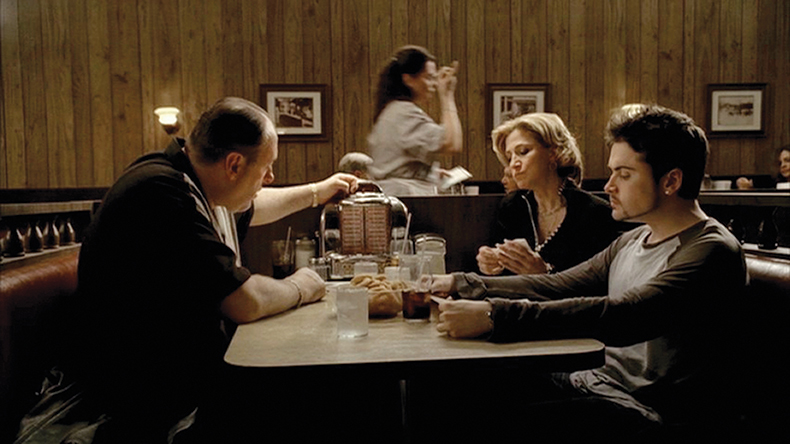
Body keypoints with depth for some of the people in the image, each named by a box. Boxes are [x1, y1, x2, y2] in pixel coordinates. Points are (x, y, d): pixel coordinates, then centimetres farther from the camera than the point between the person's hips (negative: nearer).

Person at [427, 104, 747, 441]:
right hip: (596, 383, 8)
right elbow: (557, 286, 13)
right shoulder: (632, 242, 13)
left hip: (651, 413, -8)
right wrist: (461, 283, 4)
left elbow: (621, 317, -30)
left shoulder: (712, 251, -15)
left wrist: (494, 316, -37)